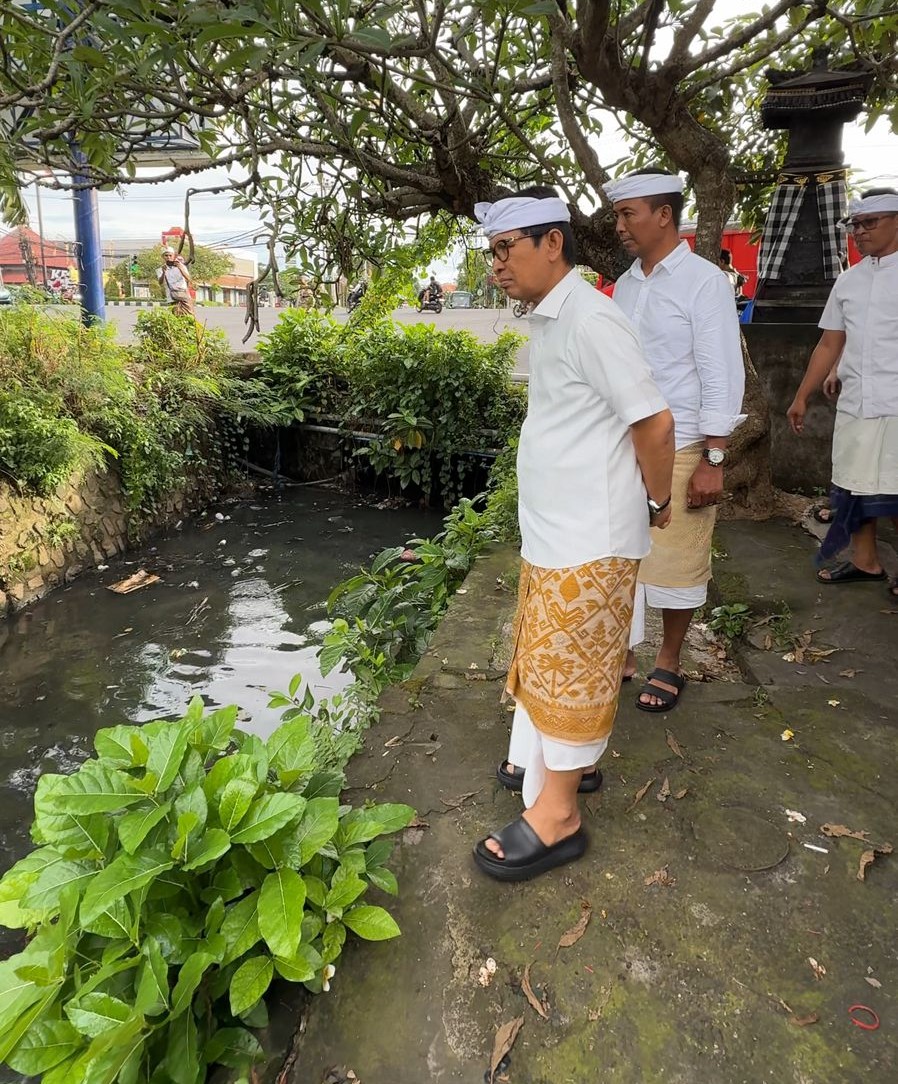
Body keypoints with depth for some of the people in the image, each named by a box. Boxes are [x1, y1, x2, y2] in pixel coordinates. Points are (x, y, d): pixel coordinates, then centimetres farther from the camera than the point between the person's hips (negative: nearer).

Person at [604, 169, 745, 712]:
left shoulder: (704, 281, -7)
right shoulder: (626, 284, 11)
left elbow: (722, 377, -10)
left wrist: (713, 460, -15)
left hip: (679, 451, -5)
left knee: (676, 563, 5)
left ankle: (669, 663, 23)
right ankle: (623, 652, 25)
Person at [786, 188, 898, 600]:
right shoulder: (848, 280, 12)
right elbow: (830, 344, 16)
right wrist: (801, 397, 15)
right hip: (854, 404, 5)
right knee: (853, 487, 12)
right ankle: (865, 561, 27)